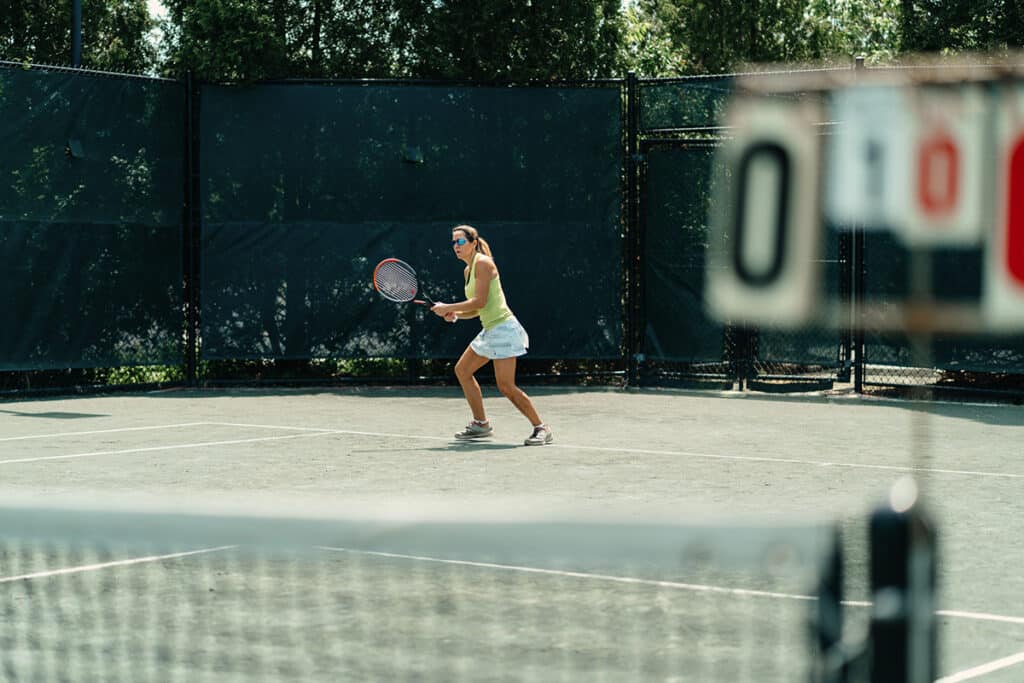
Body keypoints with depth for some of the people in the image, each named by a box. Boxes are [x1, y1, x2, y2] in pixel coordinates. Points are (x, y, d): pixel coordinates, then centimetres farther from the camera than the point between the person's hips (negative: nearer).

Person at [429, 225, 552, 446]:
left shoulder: (483, 263, -12)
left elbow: (480, 301, -20)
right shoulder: (468, 270, 16)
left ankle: (541, 428, -7)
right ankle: (481, 423, 21)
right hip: (489, 330, 10)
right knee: (462, 370, 14)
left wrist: (448, 307, -14)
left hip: (503, 328, -10)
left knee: (506, 387, -14)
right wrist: (455, 314, 1)